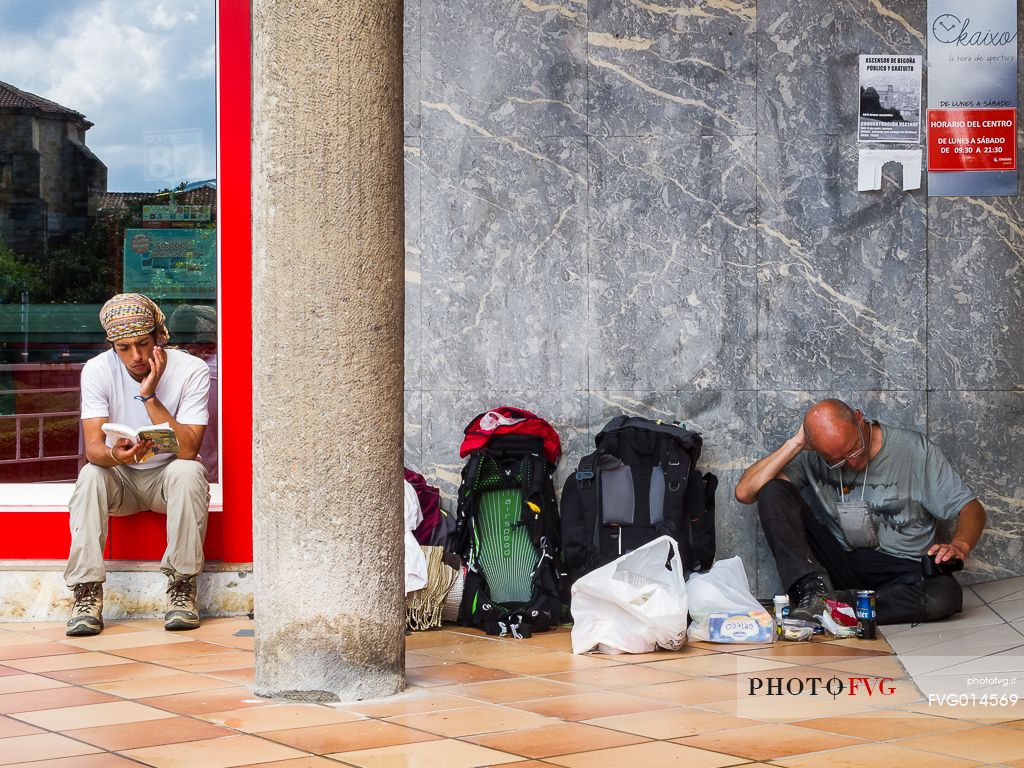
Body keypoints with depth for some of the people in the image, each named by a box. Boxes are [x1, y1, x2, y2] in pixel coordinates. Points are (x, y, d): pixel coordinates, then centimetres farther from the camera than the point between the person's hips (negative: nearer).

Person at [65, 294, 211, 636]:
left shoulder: (191, 370, -17)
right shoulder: (98, 370, -13)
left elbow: (188, 450, -25)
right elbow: (93, 447, -21)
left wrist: (150, 396, -31)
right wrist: (114, 455, -45)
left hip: (169, 477, -1)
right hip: (120, 481, 1)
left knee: (189, 471, -34)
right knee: (90, 475, -30)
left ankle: (182, 586, -26)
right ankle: (87, 592, -30)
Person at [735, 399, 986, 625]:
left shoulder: (914, 449, -4)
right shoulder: (811, 457, 0)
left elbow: (971, 508, -2)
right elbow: (744, 492, -8)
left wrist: (959, 546, -24)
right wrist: (794, 444, -13)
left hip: (900, 573, -1)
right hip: (837, 562, 1)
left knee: (946, 596, -37)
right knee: (772, 490, -15)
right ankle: (813, 591, -28)